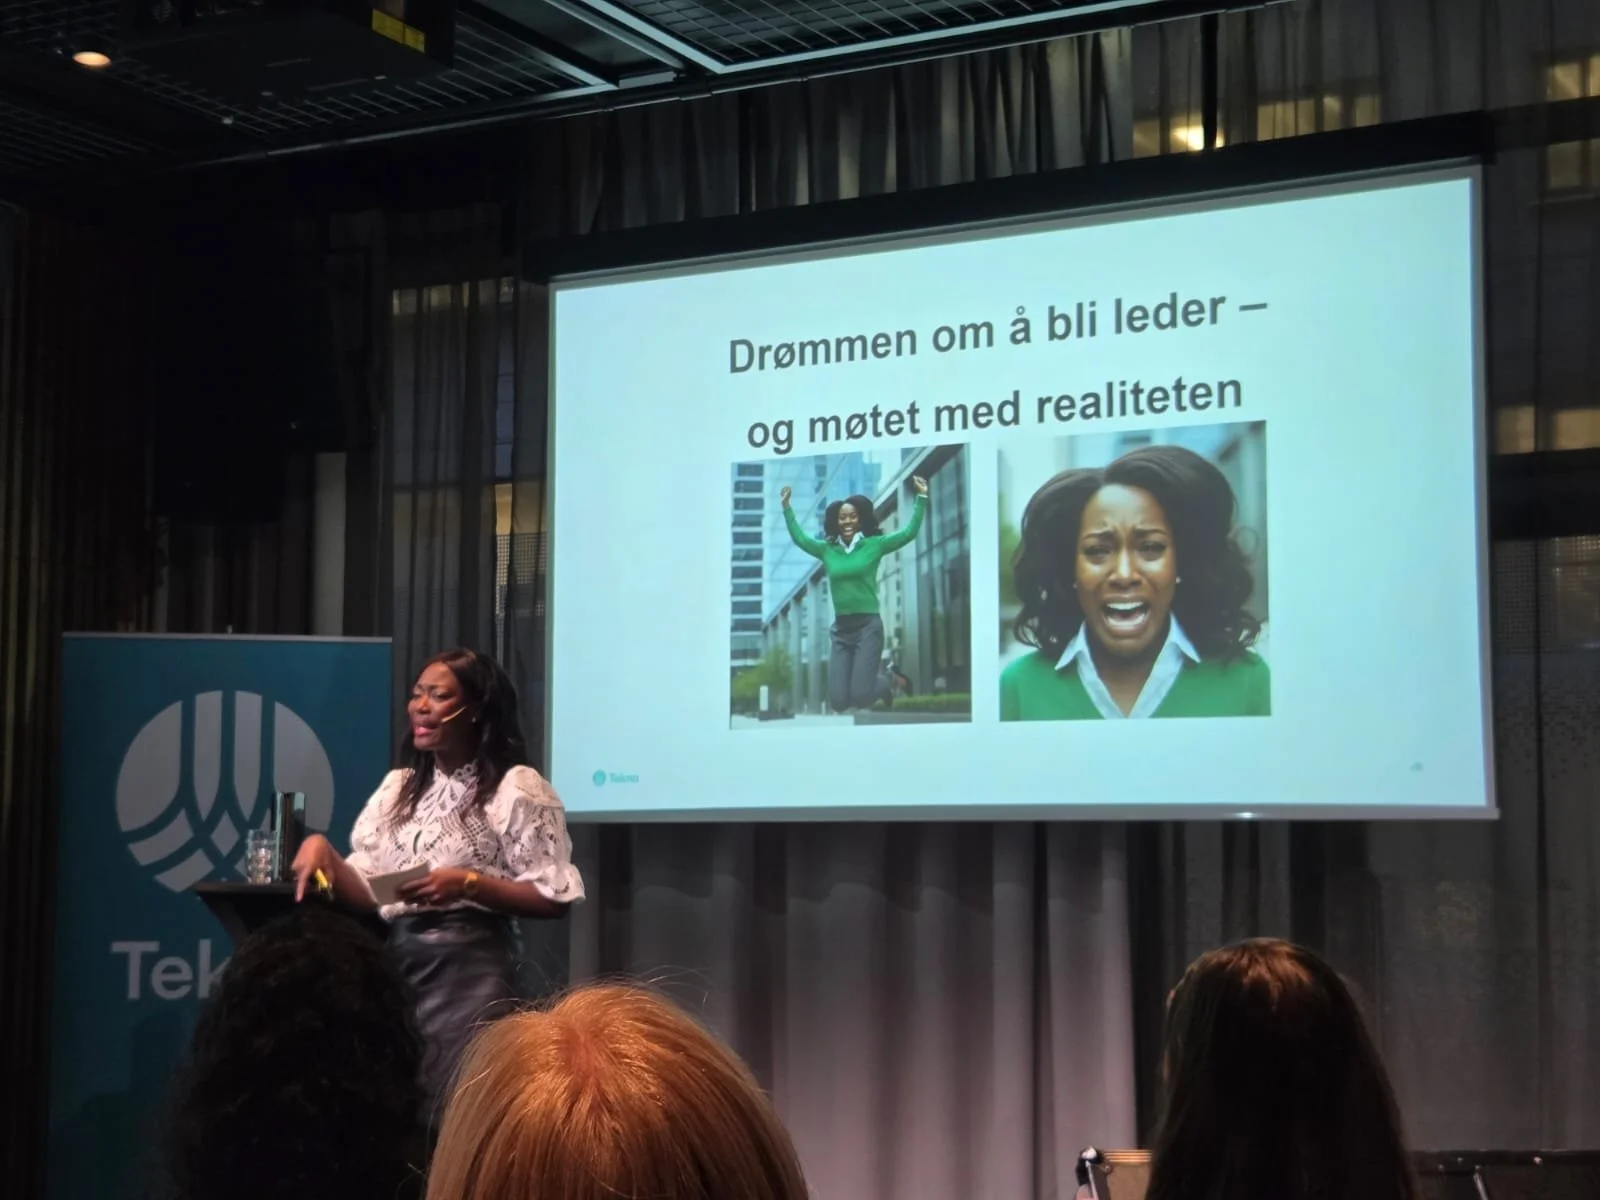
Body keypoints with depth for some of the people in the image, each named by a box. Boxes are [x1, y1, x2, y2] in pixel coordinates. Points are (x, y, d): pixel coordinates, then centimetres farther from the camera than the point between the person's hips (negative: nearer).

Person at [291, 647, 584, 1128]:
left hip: (471, 971, -6)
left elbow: (554, 898, -8)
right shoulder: (398, 787, 15)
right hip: (395, 963, 6)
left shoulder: (517, 789, -4)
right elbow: (365, 892, 11)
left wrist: (468, 884, -17)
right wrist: (323, 848, -6)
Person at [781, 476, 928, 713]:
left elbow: (909, 532, -2)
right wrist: (786, 506, 21)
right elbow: (799, 538, 20)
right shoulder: (827, 549, 9)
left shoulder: (874, 545, 1)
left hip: (868, 626, -4)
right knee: (838, 701, -5)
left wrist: (921, 497, -6)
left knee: (861, 696, -14)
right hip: (840, 629, 4)